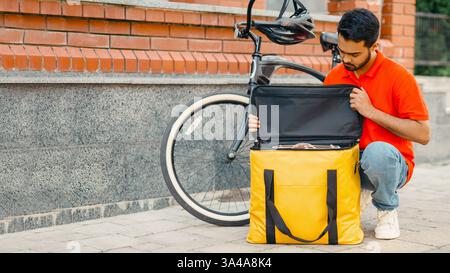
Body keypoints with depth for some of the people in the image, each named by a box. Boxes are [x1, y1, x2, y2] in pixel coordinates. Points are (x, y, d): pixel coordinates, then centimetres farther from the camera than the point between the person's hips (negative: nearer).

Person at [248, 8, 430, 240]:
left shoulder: (398, 76, -11)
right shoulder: (334, 77, 4)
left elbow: (422, 135, -14)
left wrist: (371, 111, -20)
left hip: (390, 161, -4)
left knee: (378, 151, -39)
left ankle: (387, 209, -6)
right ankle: (358, 191, 4)